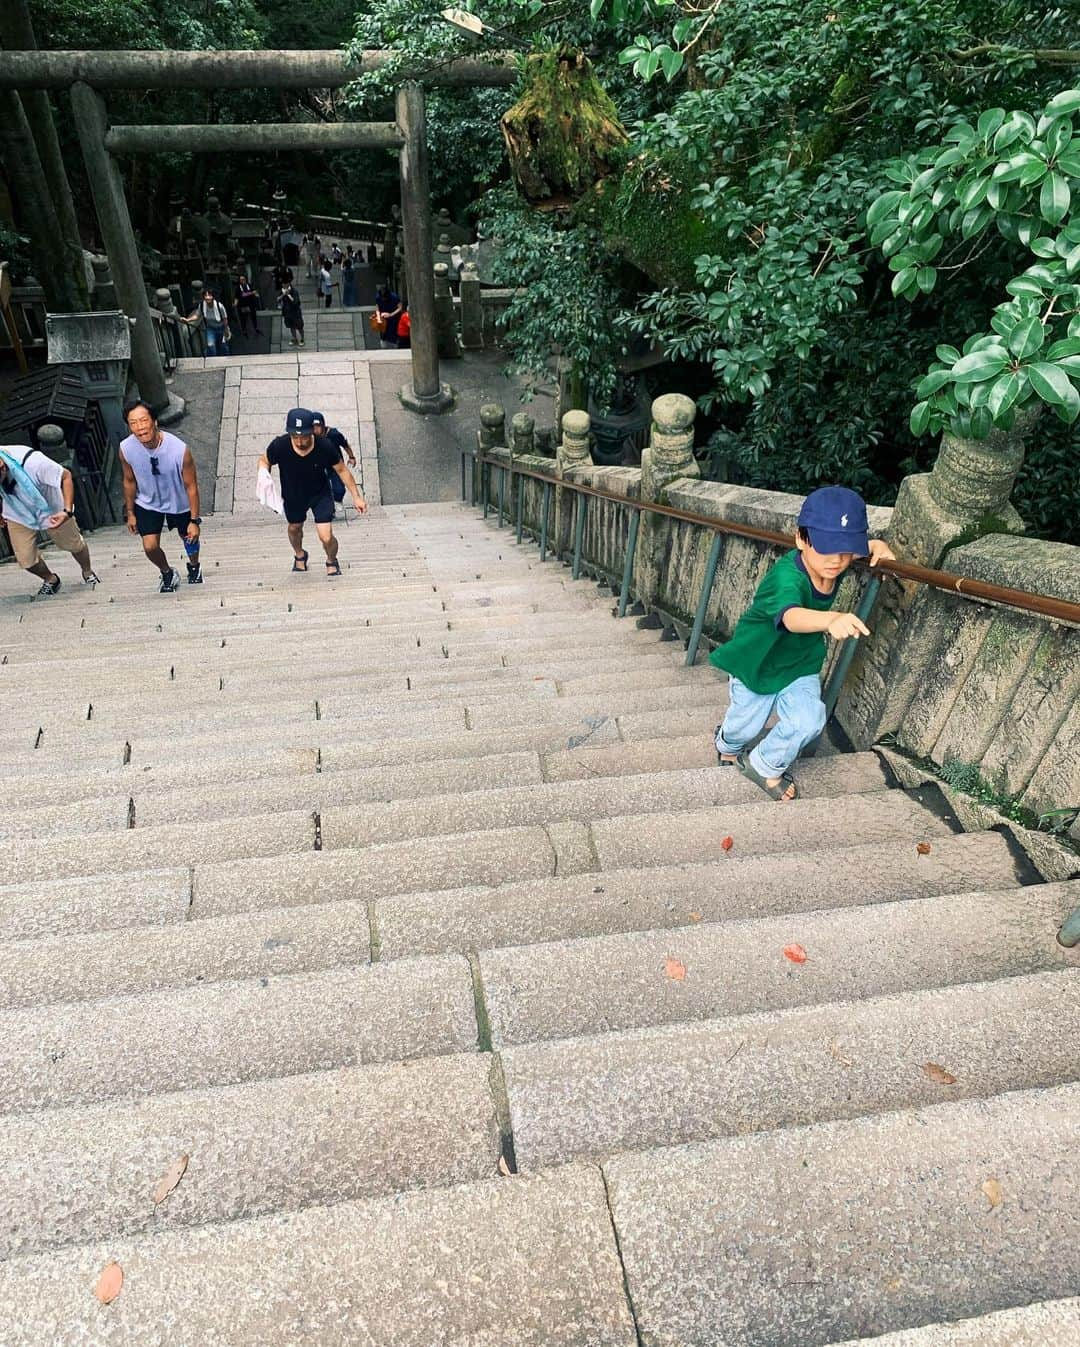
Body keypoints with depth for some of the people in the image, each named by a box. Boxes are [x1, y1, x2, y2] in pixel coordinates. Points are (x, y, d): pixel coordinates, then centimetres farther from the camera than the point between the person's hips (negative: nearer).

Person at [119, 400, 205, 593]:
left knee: (189, 538, 20)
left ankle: (194, 566, 55)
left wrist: (194, 521, -18)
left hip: (179, 503, -1)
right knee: (150, 547, -4)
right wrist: (130, 513, 3)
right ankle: (168, 574, 30)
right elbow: (129, 481, -6)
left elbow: (191, 486, -22)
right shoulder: (126, 449, -25)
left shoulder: (179, 449, -34)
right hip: (147, 503, 1)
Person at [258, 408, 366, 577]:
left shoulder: (325, 447, -31)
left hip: (320, 494, -2)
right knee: (294, 528, 26)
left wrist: (357, 497, -10)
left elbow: (342, 470, -13)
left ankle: (332, 561, 27)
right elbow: (264, 461, -8)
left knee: (326, 538, -11)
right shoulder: (279, 446, -31)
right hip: (293, 496, 2)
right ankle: (299, 555, 61)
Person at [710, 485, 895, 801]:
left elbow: (860, 545, 9)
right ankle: (727, 744, 55)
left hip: (801, 663, 5)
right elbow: (791, 615, -62)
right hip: (756, 661, -5)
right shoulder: (787, 576, -39)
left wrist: (876, 546, -13)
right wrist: (831, 619, -82)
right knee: (746, 724, 16)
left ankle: (765, 766, 17)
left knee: (808, 723, -12)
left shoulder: (834, 563, -17)